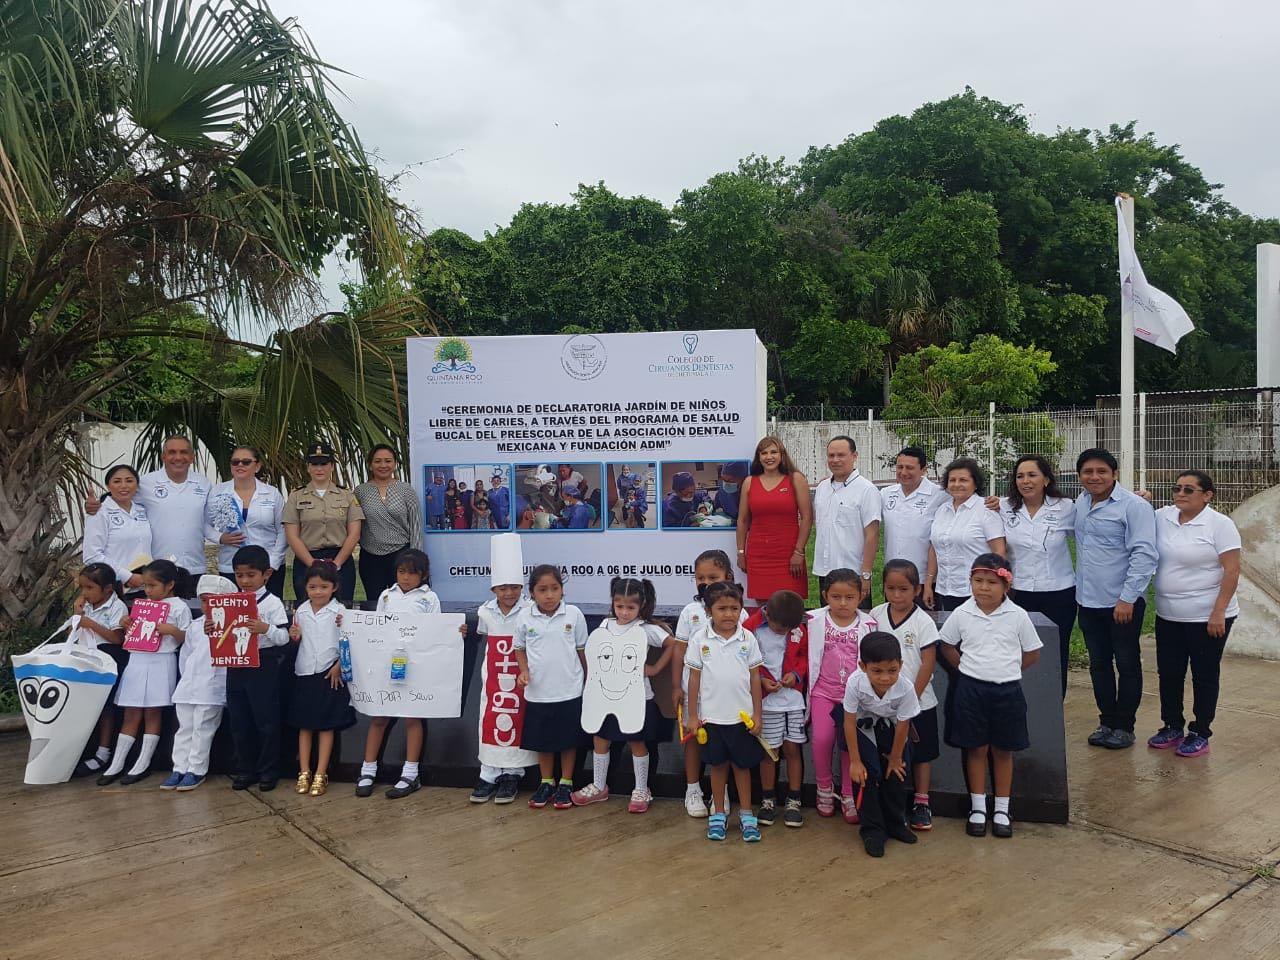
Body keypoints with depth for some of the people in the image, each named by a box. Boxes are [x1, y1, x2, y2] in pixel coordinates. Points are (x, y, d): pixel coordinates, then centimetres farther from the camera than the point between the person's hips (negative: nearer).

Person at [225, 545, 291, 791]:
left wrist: (266, 628, -28)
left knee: (266, 720, 2)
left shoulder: (272, 603, -6)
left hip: (264, 665, -5)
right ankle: (245, 769, 24)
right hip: (236, 666, 5)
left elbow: (283, 637, -11)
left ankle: (268, 771, 13)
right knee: (239, 721, 11)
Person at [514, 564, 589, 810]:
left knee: (568, 739, 9)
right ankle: (546, 783, 29)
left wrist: (588, 680, 8)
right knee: (542, 740, 13)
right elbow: (519, 648, 9)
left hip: (569, 691, -1)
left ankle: (566, 784, 23)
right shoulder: (525, 617, -5)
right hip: (537, 691, 1)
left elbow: (582, 649, 3)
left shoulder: (573, 614, -7)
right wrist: (524, 671, -6)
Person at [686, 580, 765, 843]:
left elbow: (754, 677, 2)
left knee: (742, 765, 10)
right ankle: (718, 814, 25)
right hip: (711, 716, 0)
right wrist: (692, 715, 1)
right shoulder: (700, 641, -5)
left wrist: (757, 713, 1)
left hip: (741, 716, 0)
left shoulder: (747, 639, -3)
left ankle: (746, 814, 23)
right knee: (717, 765, 12)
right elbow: (694, 678, 1)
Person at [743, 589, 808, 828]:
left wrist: (797, 673, -8)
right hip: (765, 700, -2)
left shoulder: (799, 629, -4)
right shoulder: (751, 628, -13)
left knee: (793, 748, 5)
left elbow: (805, 654, 10)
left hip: (793, 698, 2)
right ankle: (768, 800, 20)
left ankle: (793, 802, 17)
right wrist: (761, 680, -16)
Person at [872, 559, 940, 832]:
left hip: (918, 701, -3)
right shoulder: (876, 616, -3)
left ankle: (921, 802, 23)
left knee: (921, 751, 10)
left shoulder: (923, 622, -12)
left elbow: (928, 663, -11)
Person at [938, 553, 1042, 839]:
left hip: (1007, 690, 0)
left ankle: (1002, 810, 23)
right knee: (976, 749, 8)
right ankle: (978, 809, 20)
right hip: (971, 689, 0)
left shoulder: (1018, 616, -7)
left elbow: (1032, 652, 4)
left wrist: (1006, 669, 1)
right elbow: (946, 646, 8)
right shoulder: (962, 614, -5)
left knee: (1003, 750, 11)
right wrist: (969, 669, 1)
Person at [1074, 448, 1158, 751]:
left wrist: (1127, 598, -21)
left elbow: (1144, 555, -18)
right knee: (1098, 664, 15)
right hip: (1088, 601, 6)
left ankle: (1124, 726, 20)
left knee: (1127, 665, 8)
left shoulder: (1134, 506, -13)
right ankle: (1107, 722, 28)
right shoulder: (1080, 503, 7)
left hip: (1122, 603, -6)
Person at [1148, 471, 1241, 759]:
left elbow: (1232, 570, -14)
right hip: (1168, 616, 5)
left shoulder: (1219, 524, -12)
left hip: (1207, 617, -5)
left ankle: (1200, 734, 19)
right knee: (1169, 673, 13)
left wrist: (1218, 613, -18)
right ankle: (1172, 727, 28)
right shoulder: (1161, 517, 3)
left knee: (1204, 675, 7)